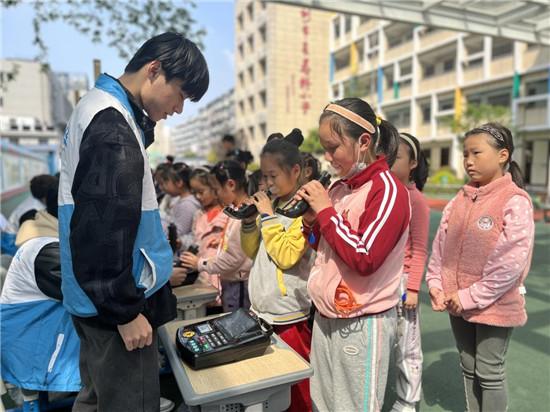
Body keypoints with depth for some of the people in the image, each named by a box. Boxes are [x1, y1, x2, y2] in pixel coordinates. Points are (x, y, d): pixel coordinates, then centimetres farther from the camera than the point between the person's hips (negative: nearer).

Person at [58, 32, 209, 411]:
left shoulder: (98, 106, 10)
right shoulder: (113, 129, -22)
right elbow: (103, 230, -25)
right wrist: (126, 311, -19)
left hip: (95, 295, 10)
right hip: (114, 302, -10)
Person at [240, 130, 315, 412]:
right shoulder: (271, 205, 8)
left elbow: (286, 257, -22)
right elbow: (253, 252, 12)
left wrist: (267, 217, -18)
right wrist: (248, 221, -3)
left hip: (289, 317, -7)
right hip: (260, 311, 7)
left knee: (296, 387, 9)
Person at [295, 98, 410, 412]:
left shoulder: (388, 190, -16)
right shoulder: (339, 189, 6)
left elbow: (364, 259, -24)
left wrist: (326, 211, -18)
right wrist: (312, 218, -2)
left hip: (362, 323, -7)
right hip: (326, 316, 7)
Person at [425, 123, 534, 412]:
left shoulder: (515, 201, -15)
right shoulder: (460, 200, 3)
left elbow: (511, 263, -20)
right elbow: (441, 244, 6)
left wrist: (471, 297, -18)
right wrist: (436, 284, -4)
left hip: (493, 305, -6)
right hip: (457, 303, 6)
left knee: (489, 373, 10)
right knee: (468, 367, 20)